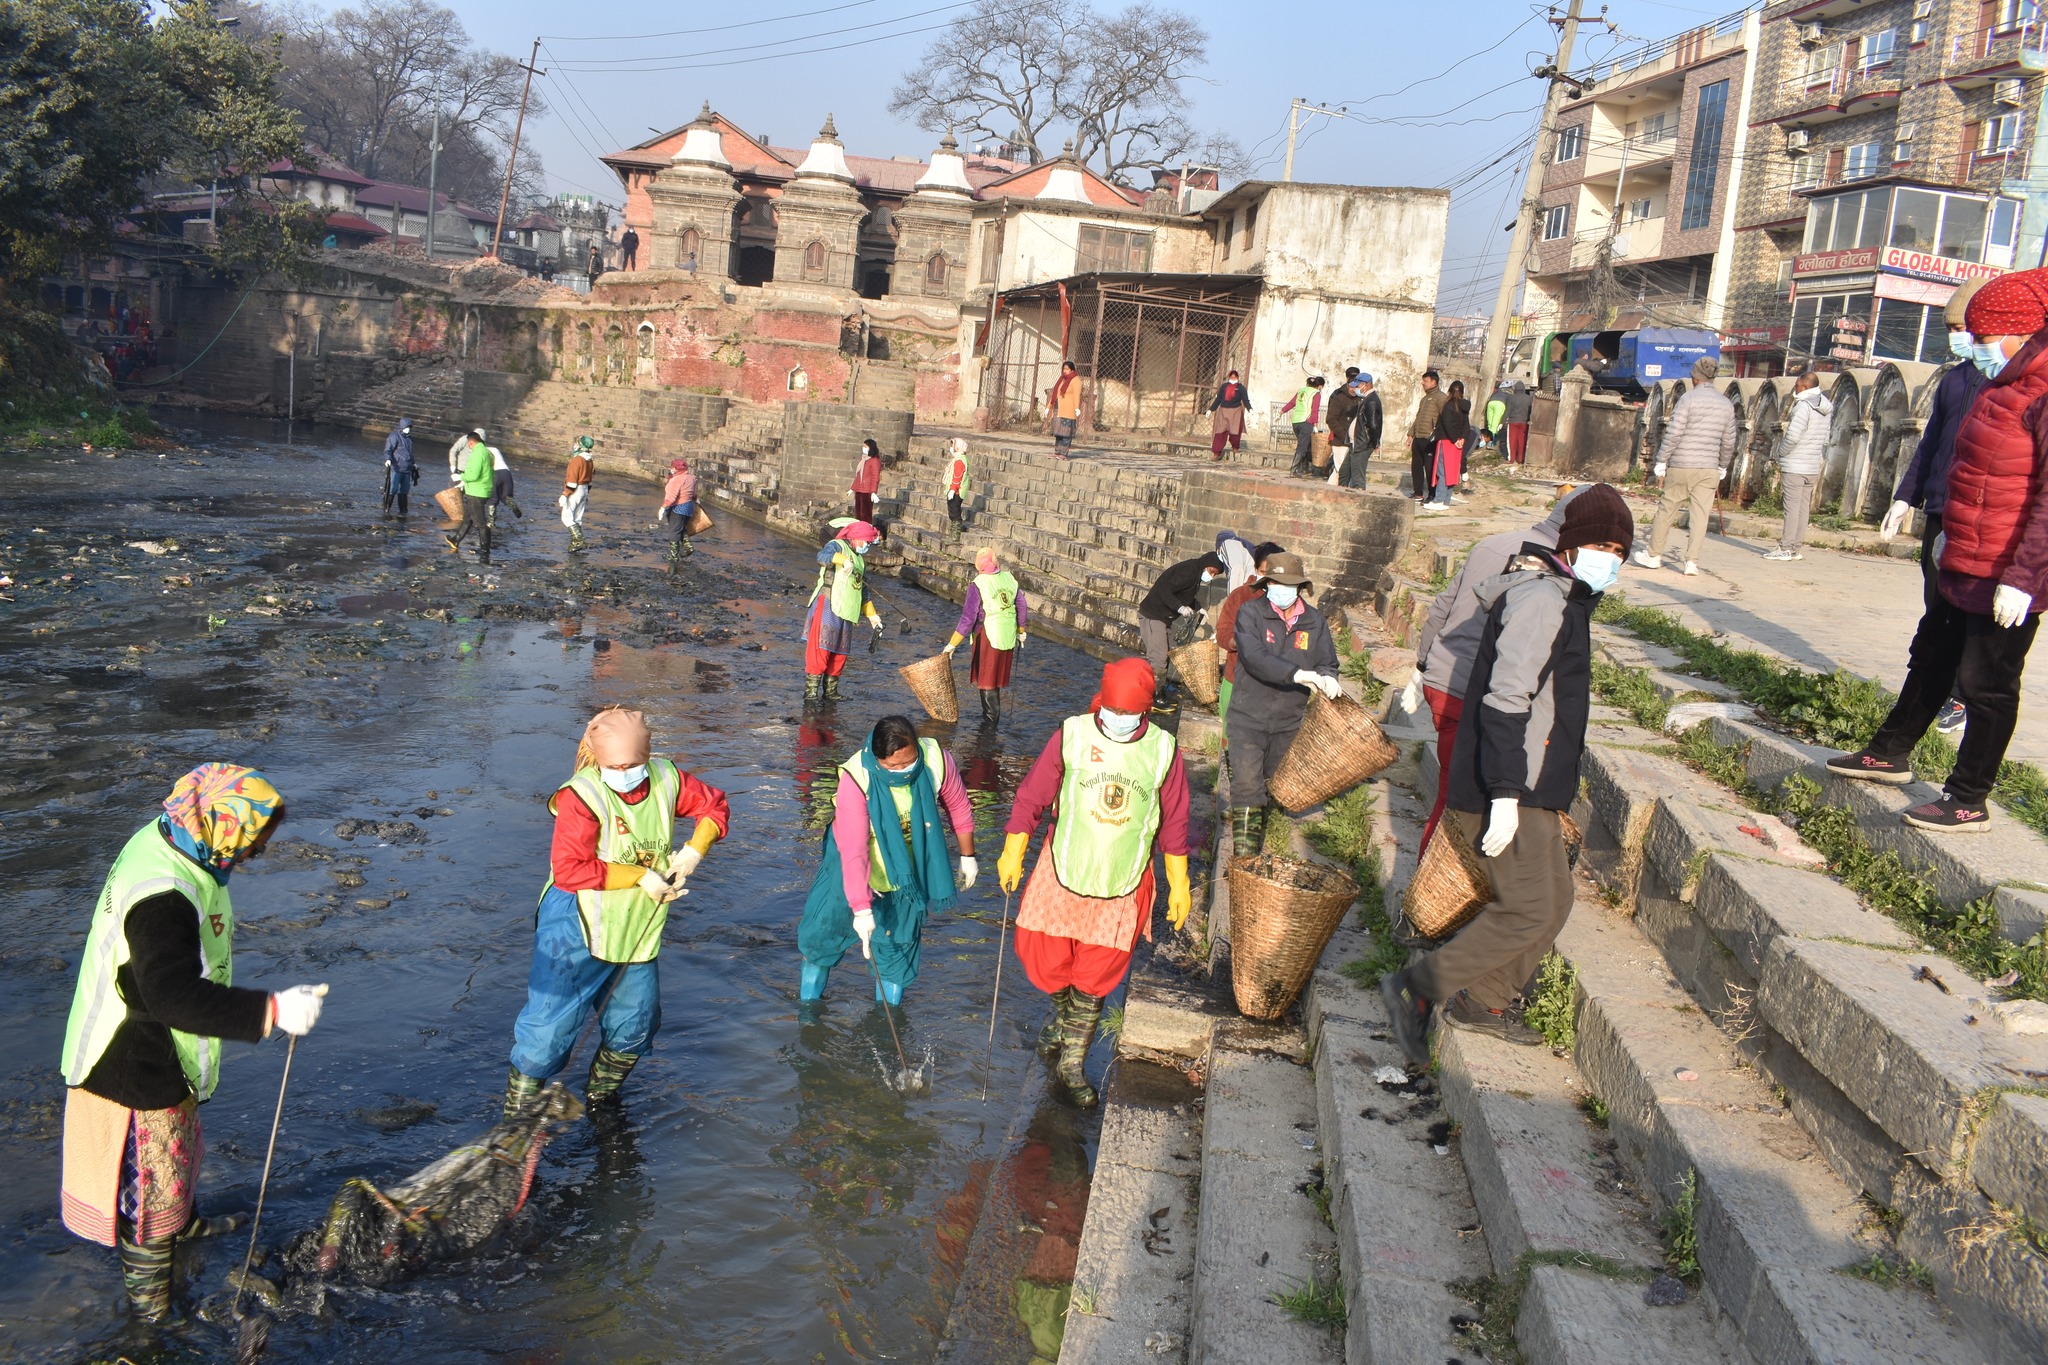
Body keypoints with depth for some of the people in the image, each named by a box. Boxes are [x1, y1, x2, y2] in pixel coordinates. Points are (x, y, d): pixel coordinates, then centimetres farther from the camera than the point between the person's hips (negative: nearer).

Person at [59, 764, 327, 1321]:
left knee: (179, 1144, 31)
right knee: (150, 1180, 9)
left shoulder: (159, 840, -5)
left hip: (161, 1055, 10)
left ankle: (180, 1224, 56)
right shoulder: (160, 898, -37)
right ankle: (150, 1304, 28)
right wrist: (271, 1011, -48)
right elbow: (175, 995, -44)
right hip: (138, 1070, -10)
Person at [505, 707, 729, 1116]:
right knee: (550, 1025, -5)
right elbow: (568, 869, -26)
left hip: (638, 931, 6)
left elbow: (714, 806, 11)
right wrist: (640, 877, -24)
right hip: (578, 931, -6)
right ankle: (516, 1119, 13)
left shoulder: (666, 779, -4)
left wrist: (694, 850, -6)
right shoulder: (582, 797, -21)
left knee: (634, 1028, 16)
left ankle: (600, 1100, 41)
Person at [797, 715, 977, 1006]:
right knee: (826, 926, 11)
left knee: (899, 940, 10)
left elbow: (958, 808, -7)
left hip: (908, 867, 2)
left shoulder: (936, 761, -27)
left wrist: (967, 856, 4)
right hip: (856, 871, -2)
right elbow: (853, 851, -35)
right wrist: (861, 908, -37)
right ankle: (808, 999, 35)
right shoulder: (856, 779, -35)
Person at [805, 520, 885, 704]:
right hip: (827, 606, -8)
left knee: (840, 654, 9)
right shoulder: (836, 546, -1)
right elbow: (823, 556, -25)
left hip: (846, 612, 8)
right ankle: (811, 693, -8)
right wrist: (844, 560, -40)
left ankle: (830, 692, 19)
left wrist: (872, 615, 25)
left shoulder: (860, 560, 24)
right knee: (820, 649, -10)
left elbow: (863, 592, 30)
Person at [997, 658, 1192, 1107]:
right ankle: (1064, 1017, 43)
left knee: (1094, 981, 7)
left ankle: (1072, 1063, 26)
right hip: (1062, 873, 0)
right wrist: (1012, 855, 1)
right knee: (1044, 961, 9)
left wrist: (1179, 885, 8)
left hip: (1122, 885, 0)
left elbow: (1173, 823, 3)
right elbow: (1031, 797, -2)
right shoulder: (1072, 735, -11)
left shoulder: (1162, 750, -8)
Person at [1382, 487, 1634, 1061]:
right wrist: (1506, 793, -27)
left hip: (1531, 789, 11)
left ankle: (1485, 1001, 25)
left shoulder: (1563, 600, 16)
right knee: (1529, 910, -10)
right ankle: (1417, 987, -2)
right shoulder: (1539, 598, -17)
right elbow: (1505, 701, -24)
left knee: (1553, 899, 15)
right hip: (1511, 791, -11)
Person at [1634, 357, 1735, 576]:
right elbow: (1728, 442, 13)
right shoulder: (1727, 404, 8)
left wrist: (1661, 460, -4)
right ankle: (1692, 561, 0)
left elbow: (1674, 434, -11)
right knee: (1700, 515, 3)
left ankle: (1654, 555, 18)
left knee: (1667, 510, 8)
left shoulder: (1689, 399, -7)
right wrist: (1723, 466, 25)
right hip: (1709, 469, 4)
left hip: (1682, 466, -3)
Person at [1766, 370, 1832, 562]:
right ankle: (1795, 547, 12)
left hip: (1795, 467, -8)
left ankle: (1786, 548, -7)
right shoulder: (1824, 409, 13)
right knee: (1803, 507, 9)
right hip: (1812, 467, 9)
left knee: (1792, 507, -7)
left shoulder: (1804, 406, -14)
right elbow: (1825, 441, 16)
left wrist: (1781, 453, -6)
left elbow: (1792, 436, -22)